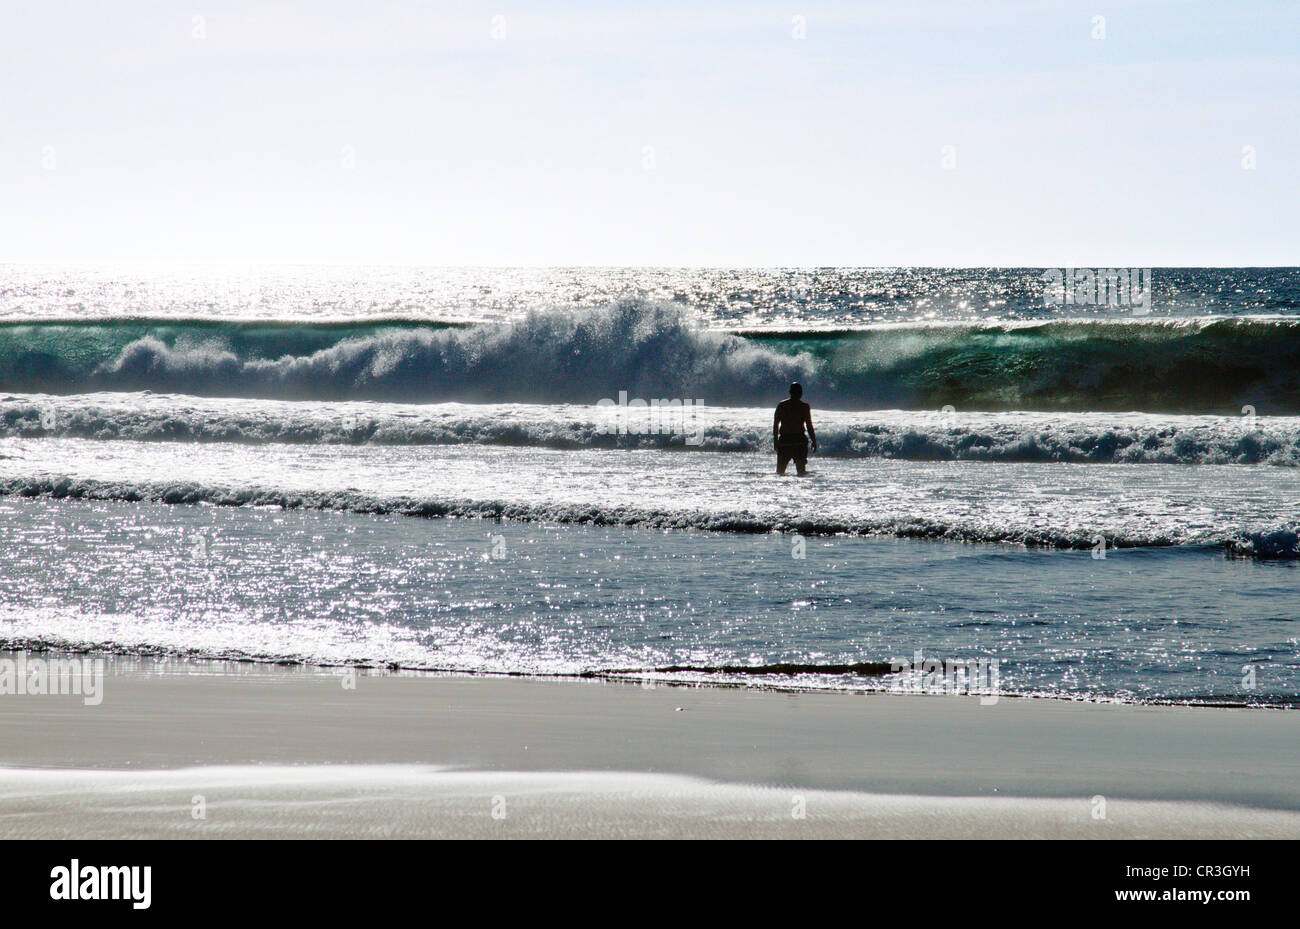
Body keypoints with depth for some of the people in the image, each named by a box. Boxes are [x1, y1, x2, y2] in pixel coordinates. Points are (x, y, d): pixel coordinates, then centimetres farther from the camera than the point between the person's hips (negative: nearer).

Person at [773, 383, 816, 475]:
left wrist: (775, 440, 9)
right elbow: (809, 426, -5)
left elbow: (775, 424, 4)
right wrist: (814, 441, 3)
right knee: (801, 470, 3)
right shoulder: (805, 407, -2)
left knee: (780, 471, 7)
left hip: (784, 440, 2)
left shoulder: (781, 405, 4)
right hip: (799, 441, -2)